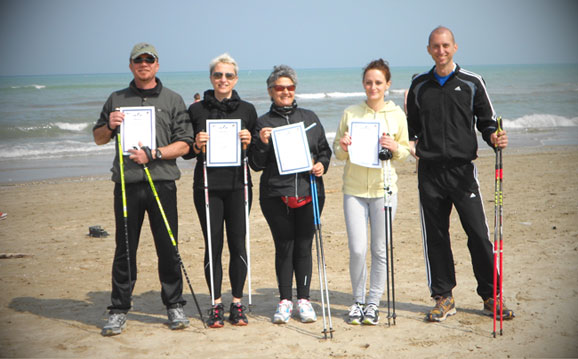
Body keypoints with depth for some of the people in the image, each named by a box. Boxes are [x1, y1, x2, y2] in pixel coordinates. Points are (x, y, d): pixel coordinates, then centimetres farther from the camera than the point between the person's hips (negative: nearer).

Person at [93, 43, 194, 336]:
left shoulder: (173, 100, 8)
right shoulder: (117, 100, 14)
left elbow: (184, 144, 2)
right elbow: (98, 139, 19)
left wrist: (153, 154, -12)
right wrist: (109, 126, -3)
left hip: (162, 183, -1)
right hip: (126, 183, 1)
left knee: (168, 248, 2)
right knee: (124, 249, 3)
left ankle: (174, 306, 14)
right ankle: (119, 310, 11)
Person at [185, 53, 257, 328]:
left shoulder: (247, 110, 8)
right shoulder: (197, 110, 6)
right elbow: (186, 151, 9)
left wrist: (249, 142, -10)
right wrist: (197, 146, -12)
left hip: (238, 184, 1)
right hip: (207, 186, 0)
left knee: (238, 243, 1)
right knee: (213, 245, 1)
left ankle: (237, 303, 12)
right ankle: (216, 305, 11)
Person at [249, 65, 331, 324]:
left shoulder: (310, 118, 12)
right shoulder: (263, 123, 5)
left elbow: (325, 150, 18)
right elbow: (256, 165, 3)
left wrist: (322, 165, -1)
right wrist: (262, 144, -14)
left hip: (309, 193, 2)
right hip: (276, 195, -1)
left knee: (304, 246, 4)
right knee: (284, 247, 1)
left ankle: (303, 299, 14)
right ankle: (284, 301, 12)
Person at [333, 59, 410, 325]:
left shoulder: (396, 114, 4)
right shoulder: (350, 113, 4)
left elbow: (406, 151, 9)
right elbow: (337, 152, 9)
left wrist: (395, 148, -12)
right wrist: (343, 148, -13)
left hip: (384, 189, 0)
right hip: (354, 189, 0)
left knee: (380, 250, 3)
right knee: (357, 250, -4)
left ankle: (373, 303, 18)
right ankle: (358, 301, 16)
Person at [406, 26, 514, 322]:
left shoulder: (472, 83, 4)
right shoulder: (419, 86, 11)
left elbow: (486, 120, 6)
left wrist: (494, 137, -14)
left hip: (462, 169, -2)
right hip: (429, 172, 2)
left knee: (479, 234, -3)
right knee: (435, 237, 5)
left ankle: (490, 297, 10)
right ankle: (443, 298, 15)